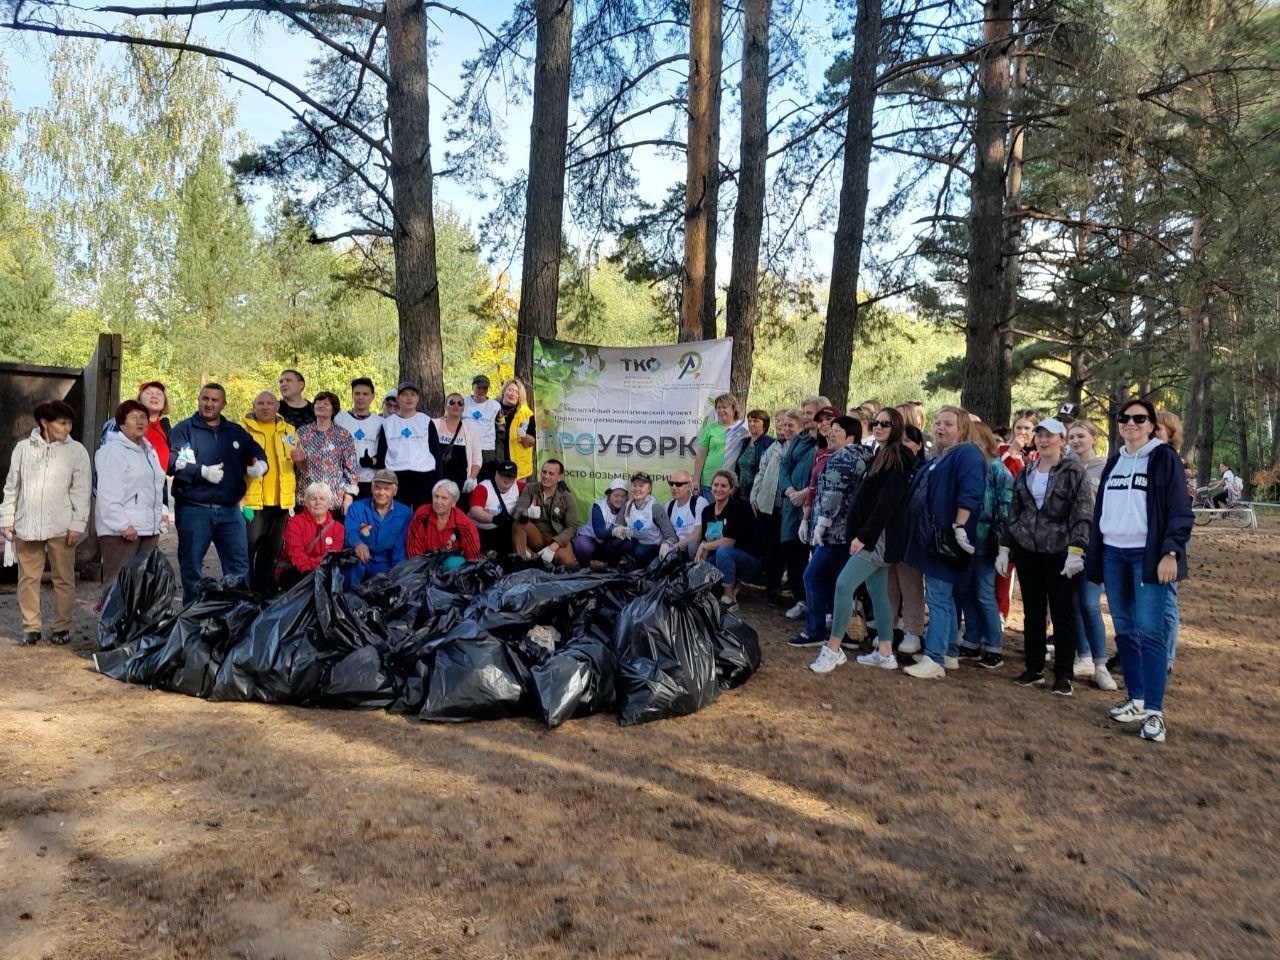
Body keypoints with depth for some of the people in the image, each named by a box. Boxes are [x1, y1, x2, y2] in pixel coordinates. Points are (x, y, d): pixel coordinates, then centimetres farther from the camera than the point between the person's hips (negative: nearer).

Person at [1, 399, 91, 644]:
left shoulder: (76, 450, -1)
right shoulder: (24, 448, 5)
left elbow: (81, 490, -2)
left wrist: (78, 524, -7)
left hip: (61, 528, -2)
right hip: (27, 525, 2)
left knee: (64, 579, 5)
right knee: (28, 578, 7)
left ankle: (62, 627, 15)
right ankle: (31, 627, 17)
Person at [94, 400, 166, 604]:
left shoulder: (149, 450, 19)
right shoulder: (112, 451, -9)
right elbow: (108, 494, -17)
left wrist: (162, 511, 17)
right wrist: (123, 525, -21)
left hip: (149, 527, 9)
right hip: (120, 530, -9)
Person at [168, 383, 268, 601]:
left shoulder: (236, 432, 15)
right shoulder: (184, 429, 1)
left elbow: (258, 453, 14)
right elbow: (174, 463, -11)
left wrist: (259, 466, -9)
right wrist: (203, 472, -21)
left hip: (230, 511, 3)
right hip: (194, 510, -3)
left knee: (239, 567, 5)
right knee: (191, 569, 7)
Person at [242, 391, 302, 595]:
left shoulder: (289, 430, 12)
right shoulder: (244, 429, 0)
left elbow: (302, 467, 20)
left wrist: (299, 459, -5)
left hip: (281, 501, 4)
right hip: (252, 501, -4)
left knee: (272, 550, 12)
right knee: (247, 549, 0)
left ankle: (266, 591, 21)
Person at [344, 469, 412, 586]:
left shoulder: (405, 513, 3)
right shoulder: (356, 508, 3)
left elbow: (401, 546, -5)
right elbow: (350, 533, -15)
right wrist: (358, 544, -40)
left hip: (388, 569, 0)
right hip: (361, 566, 1)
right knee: (355, 556, -32)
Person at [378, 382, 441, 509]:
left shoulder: (427, 421, 7)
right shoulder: (388, 423, 10)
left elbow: (436, 453, 6)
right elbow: (381, 454, 11)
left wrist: (437, 483, -1)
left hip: (424, 478, -1)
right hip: (396, 478, 1)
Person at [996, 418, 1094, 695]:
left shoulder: (1074, 472, -4)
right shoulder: (1025, 473, 12)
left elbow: (1083, 514, -11)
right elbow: (1013, 513, 14)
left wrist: (1076, 550, -20)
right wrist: (1004, 548, 9)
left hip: (1060, 552, -5)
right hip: (1026, 550, 5)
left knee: (1063, 613, 2)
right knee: (1032, 611, 10)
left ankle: (1063, 675, 10)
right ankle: (1034, 669, 20)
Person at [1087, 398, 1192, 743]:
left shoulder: (1164, 458, -2)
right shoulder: (1114, 461, 15)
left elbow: (1179, 509, -7)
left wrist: (1171, 553, -16)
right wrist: (1095, 552, 12)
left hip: (1148, 555, -6)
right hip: (1113, 553, 6)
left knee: (1149, 631, -10)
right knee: (1125, 630, 8)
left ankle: (1154, 712, -8)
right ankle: (1136, 701, 17)